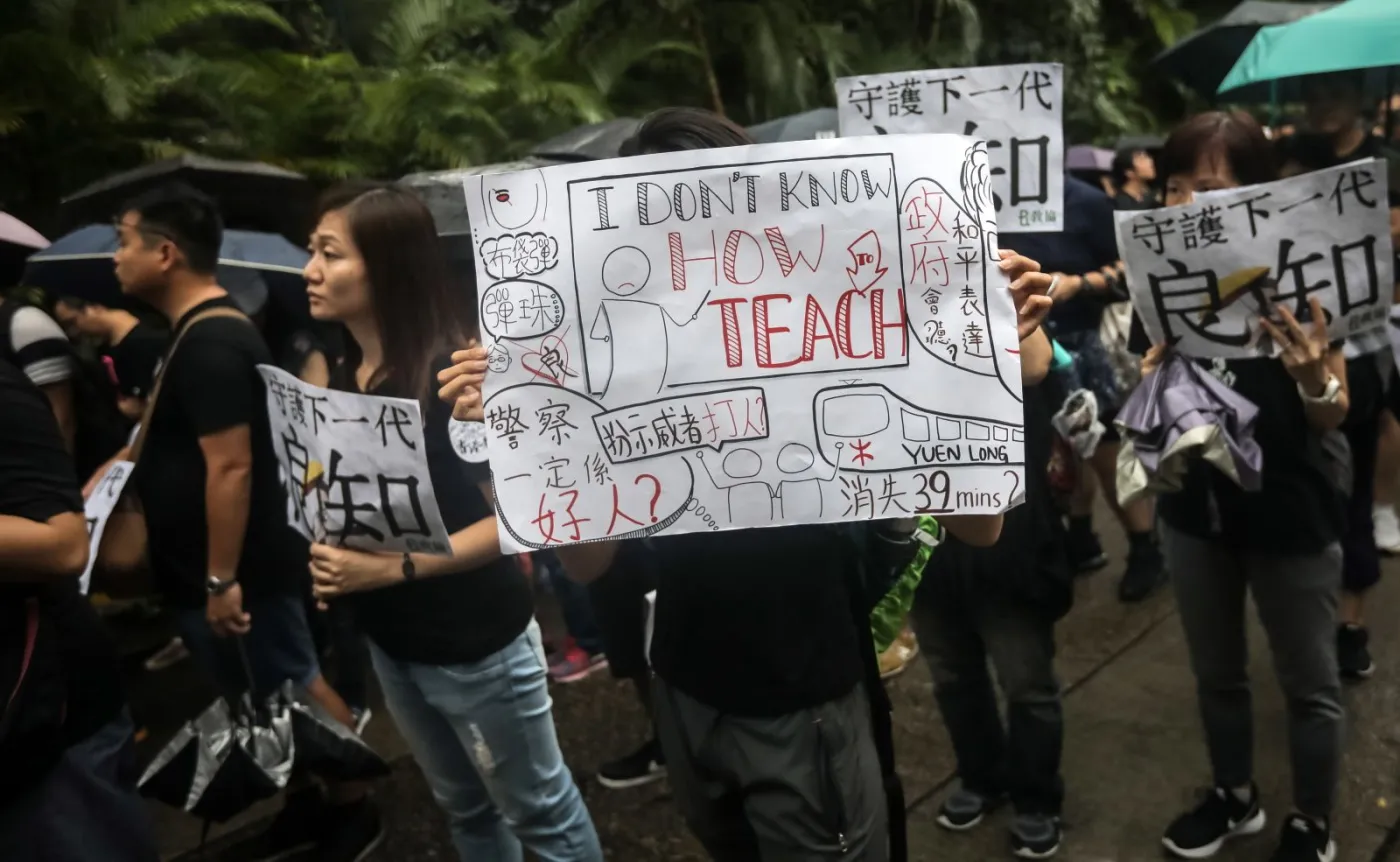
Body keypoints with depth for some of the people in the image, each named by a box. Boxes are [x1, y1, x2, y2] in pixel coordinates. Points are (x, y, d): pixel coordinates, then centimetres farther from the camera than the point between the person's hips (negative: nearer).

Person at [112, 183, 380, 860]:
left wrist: (222, 579, -25)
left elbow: (231, 466, -27)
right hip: (205, 568, 10)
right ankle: (310, 802, 34)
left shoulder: (209, 343, -22)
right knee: (269, 696, 19)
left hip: (240, 571, -10)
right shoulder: (203, 332, 10)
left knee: (295, 690, 5)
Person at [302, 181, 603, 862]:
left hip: (475, 645, -7)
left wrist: (392, 569, -27)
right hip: (390, 643, 7)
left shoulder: (450, 370, -22)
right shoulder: (341, 374, 1)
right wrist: (329, 562, -5)